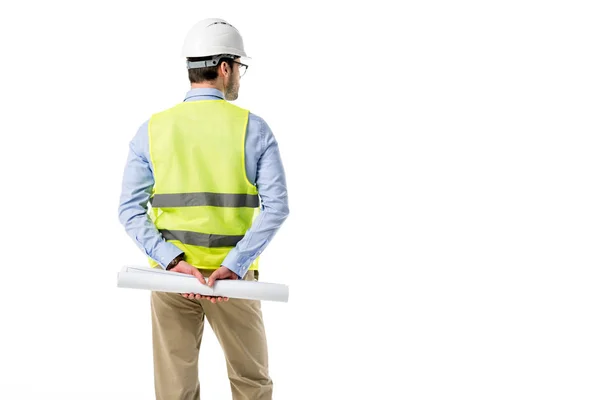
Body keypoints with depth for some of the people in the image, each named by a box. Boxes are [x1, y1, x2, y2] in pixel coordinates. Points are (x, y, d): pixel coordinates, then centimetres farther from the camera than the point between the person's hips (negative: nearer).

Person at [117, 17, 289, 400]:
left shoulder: (152, 130, 0)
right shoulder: (254, 128, -6)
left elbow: (130, 210, -8)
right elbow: (276, 207, -16)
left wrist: (172, 262, -15)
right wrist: (233, 267, -20)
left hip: (171, 276, 2)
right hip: (232, 278, -1)